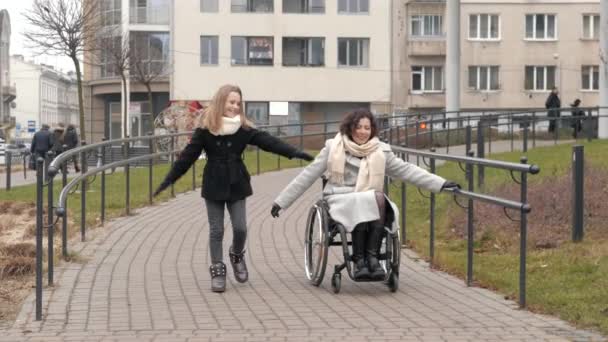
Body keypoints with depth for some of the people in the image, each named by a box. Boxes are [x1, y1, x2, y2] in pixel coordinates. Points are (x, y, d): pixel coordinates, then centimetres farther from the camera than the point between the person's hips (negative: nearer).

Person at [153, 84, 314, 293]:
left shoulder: (244, 129, -3)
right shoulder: (205, 129, -7)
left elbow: (267, 141, -9)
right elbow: (188, 155, -5)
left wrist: (294, 152, -18)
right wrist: (169, 180, -6)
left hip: (236, 185, 1)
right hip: (214, 186, -1)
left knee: (240, 228, -1)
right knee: (216, 231, 4)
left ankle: (237, 256, 30)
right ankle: (217, 271, 15)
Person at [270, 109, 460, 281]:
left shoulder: (380, 151, 11)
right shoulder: (334, 148, 5)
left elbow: (406, 170, 12)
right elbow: (308, 175, 7)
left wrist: (441, 183, 4)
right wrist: (281, 201, 4)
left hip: (371, 200, 2)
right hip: (341, 200, -2)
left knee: (379, 198, -33)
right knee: (360, 204, -35)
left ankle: (372, 256, -34)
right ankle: (359, 260, -30)